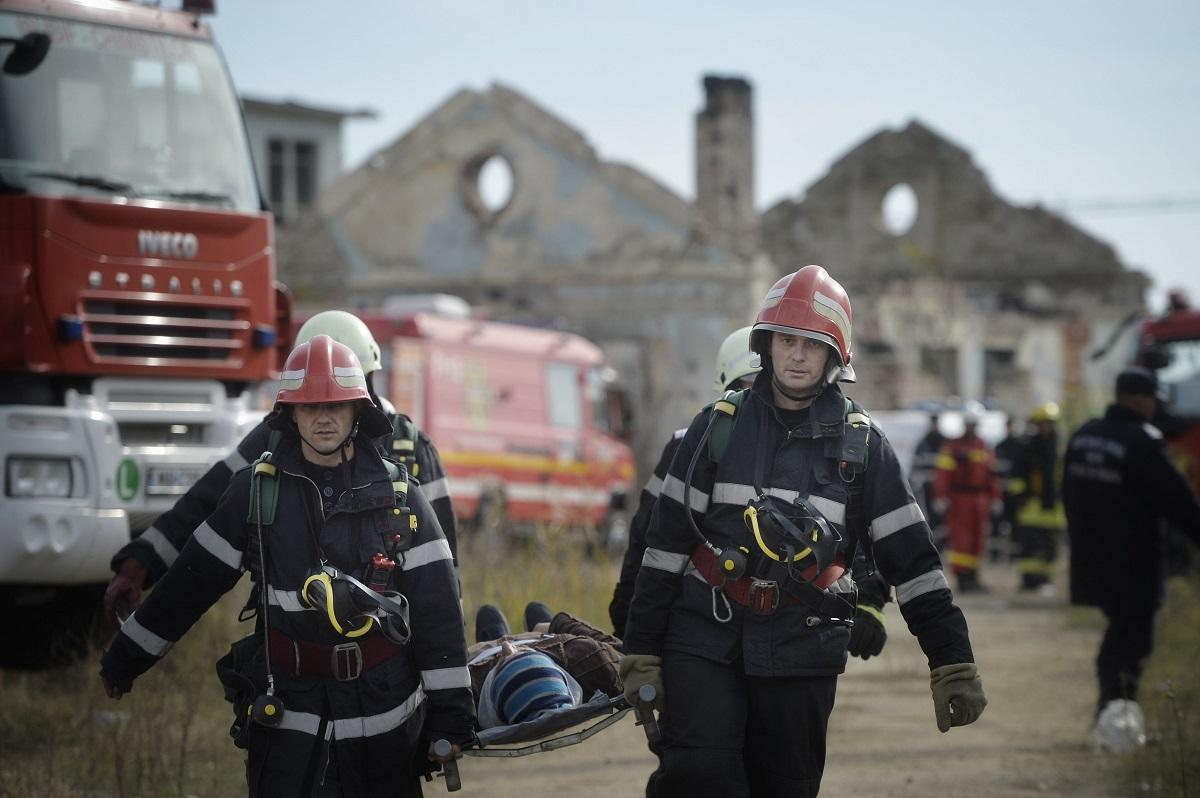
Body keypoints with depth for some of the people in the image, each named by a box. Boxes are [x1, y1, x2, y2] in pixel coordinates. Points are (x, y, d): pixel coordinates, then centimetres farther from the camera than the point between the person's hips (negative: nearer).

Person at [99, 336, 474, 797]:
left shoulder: (400, 497, 1)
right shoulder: (257, 491, 1)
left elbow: (438, 609, 0)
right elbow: (191, 582, 8)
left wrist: (451, 712, -4)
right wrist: (126, 657, 12)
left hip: (383, 715, 0)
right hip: (285, 712, 0)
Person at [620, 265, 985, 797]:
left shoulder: (862, 443, 5)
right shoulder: (719, 427, 4)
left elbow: (911, 559, 3)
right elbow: (666, 543, 3)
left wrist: (953, 665, -3)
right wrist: (640, 653, -2)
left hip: (801, 649, 1)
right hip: (704, 636, -1)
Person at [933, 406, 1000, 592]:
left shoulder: (985, 449, 16)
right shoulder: (953, 447, -1)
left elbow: (991, 475, 18)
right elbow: (943, 473, -8)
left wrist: (995, 498, 14)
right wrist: (942, 496, -16)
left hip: (980, 500, 6)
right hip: (959, 499, -6)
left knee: (978, 539, 7)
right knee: (961, 538, -8)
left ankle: (972, 577, 15)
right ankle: (962, 577, -8)